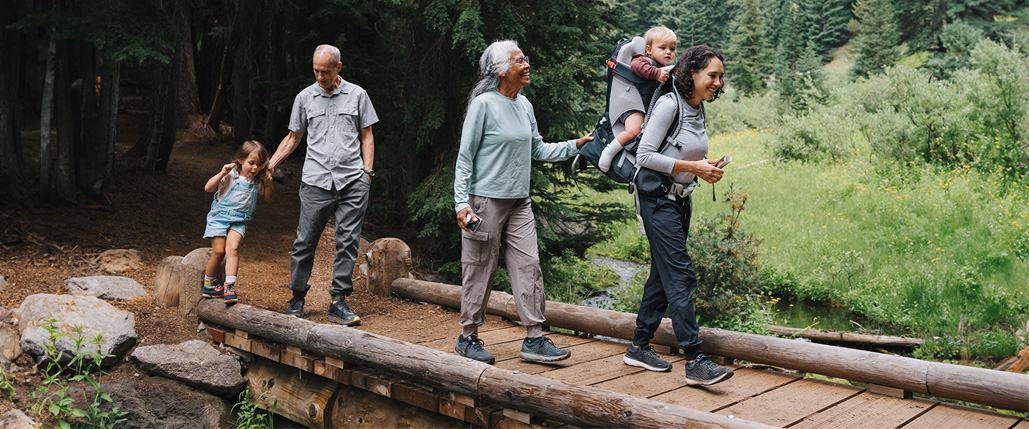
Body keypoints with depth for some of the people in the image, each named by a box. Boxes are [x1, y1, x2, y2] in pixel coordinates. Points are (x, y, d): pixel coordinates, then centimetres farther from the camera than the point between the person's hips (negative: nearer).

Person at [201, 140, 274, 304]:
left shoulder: (257, 181, 6)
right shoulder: (231, 175, -7)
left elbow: (267, 198, 19)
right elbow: (208, 188, -12)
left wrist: (269, 184, -1)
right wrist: (222, 173, -24)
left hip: (239, 221, 2)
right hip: (219, 216, -2)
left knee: (232, 248, -19)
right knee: (218, 251, -5)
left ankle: (229, 286, -20)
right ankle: (208, 284, 15)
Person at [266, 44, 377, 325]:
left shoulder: (357, 95, 10)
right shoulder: (304, 98, 11)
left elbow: (366, 136, 12)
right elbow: (293, 137, 18)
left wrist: (367, 171, 2)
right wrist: (270, 164, 8)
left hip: (352, 181, 0)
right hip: (316, 182, 0)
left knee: (348, 242, -2)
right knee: (305, 241, 0)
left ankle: (338, 302, 4)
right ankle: (297, 298, 16)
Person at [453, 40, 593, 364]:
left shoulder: (524, 105, 11)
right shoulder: (483, 104, -10)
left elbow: (538, 150, 17)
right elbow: (465, 157, -9)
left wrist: (575, 145, 7)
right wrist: (462, 202, -17)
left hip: (519, 203, 7)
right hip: (485, 201, -7)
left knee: (529, 266, 1)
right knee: (480, 271, 1)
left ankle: (534, 339, 6)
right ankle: (468, 337, 17)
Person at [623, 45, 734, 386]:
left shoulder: (699, 109, 11)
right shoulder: (669, 104, -14)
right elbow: (644, 156, -20)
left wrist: (705, 169, 2)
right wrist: (693, 167, -19)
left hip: (681, 201, 9)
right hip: (659, 201, -9)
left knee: (662, 275, 11)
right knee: (680, 278, -12)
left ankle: (639, 347, 21)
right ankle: (695, 361, -11)